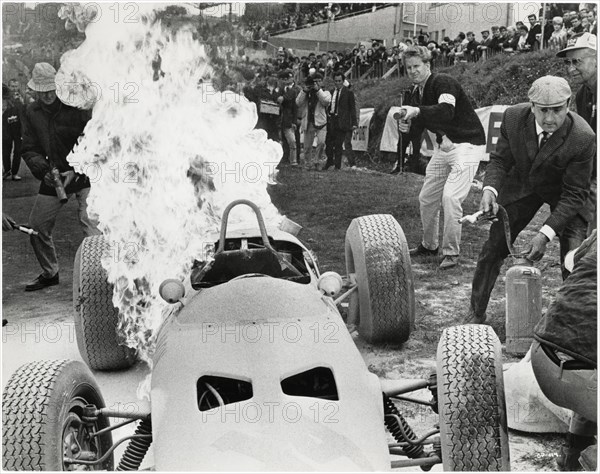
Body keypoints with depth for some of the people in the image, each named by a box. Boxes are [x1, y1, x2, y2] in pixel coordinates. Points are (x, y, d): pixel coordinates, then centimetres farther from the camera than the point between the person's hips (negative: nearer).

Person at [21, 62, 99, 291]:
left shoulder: (76, 105, -11)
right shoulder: (31, 113, 4)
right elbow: (30, 150, 5)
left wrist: (76, 171, -19)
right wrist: (44, 170, -14)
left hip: (84, 175, -5)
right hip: (53, 176, 6)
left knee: (89, 222, -19)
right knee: (37, 226, 8)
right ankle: (49, 273, 29)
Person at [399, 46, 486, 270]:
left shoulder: (443, 82, -16)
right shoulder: (417, 93, 9)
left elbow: (446, 111, -35)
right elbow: (418, 130, 10)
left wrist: (417, 111, -43)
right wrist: (408, 127, -11)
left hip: (466, 144, -9)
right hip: (443, 146, 9)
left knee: (450, 196, -20)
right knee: (426, 198, 10)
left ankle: (451, 253, -8)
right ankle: (429, 245, 30)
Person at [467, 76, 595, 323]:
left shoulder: (583, 138, -32)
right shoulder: (513, 117, -23)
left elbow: (573, 195, -26)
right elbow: (499, 160, -11)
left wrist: (545, 234, -35)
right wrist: (490, 189, -32)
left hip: (564, 193, -2)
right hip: (522, 185, 3)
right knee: (492, 248, 2)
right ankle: (476, 314, 18)